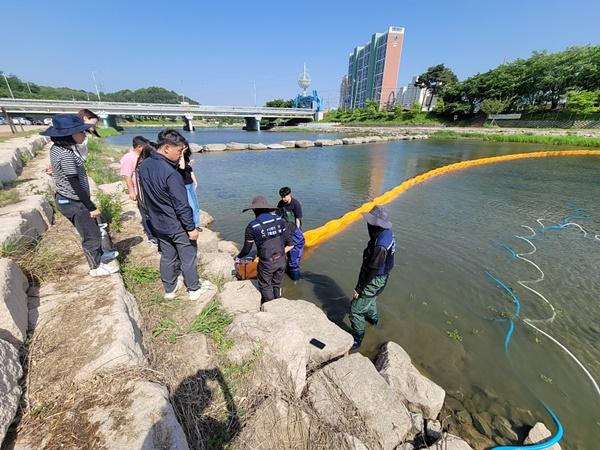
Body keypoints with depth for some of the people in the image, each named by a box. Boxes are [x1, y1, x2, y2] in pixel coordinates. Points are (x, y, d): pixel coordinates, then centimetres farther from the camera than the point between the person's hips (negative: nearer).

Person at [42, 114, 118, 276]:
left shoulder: (58, 148, 4)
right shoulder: (66, 154, -25)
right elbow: (75, 185, -24)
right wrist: (92, 207, -18)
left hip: (66, 199, 9)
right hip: (73, 202, -9)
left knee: (92, 229, 23)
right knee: (91, 234, 6)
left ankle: (99, 255, 42)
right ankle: (96, 267, 23)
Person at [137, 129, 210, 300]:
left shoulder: (143, 165, -1)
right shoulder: (171, 173, -27)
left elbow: (146, 196, 9)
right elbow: (182, 205, -24)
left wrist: (155, 216, 19)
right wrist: (191, 228, -15)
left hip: (158, 224, 8)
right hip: (177, 226, -8)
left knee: (167, 257, 20)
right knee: (188, 257, 10)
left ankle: (170, 289, 36)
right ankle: (194, 289, 27)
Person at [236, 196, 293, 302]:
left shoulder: (252, 227, -16)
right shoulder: (280, 220, -6)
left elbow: (247, 250, -6)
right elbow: (289, 244, -2)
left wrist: (238, 257, 15)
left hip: (266, 264, -4)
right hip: (281, 261, 4)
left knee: (265, 287, 20)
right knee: (278, 284, 25)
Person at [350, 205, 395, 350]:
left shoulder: (380, 246, -38)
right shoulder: (388, 232, -9)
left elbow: (372, 271, -28)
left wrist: (359, 289, -16)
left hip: (374, 280, -9)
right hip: (380, 276, 9)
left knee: (356, 309, 4)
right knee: (369, 298, 34)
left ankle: (357, 339, 23)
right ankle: (373, 318, 61)